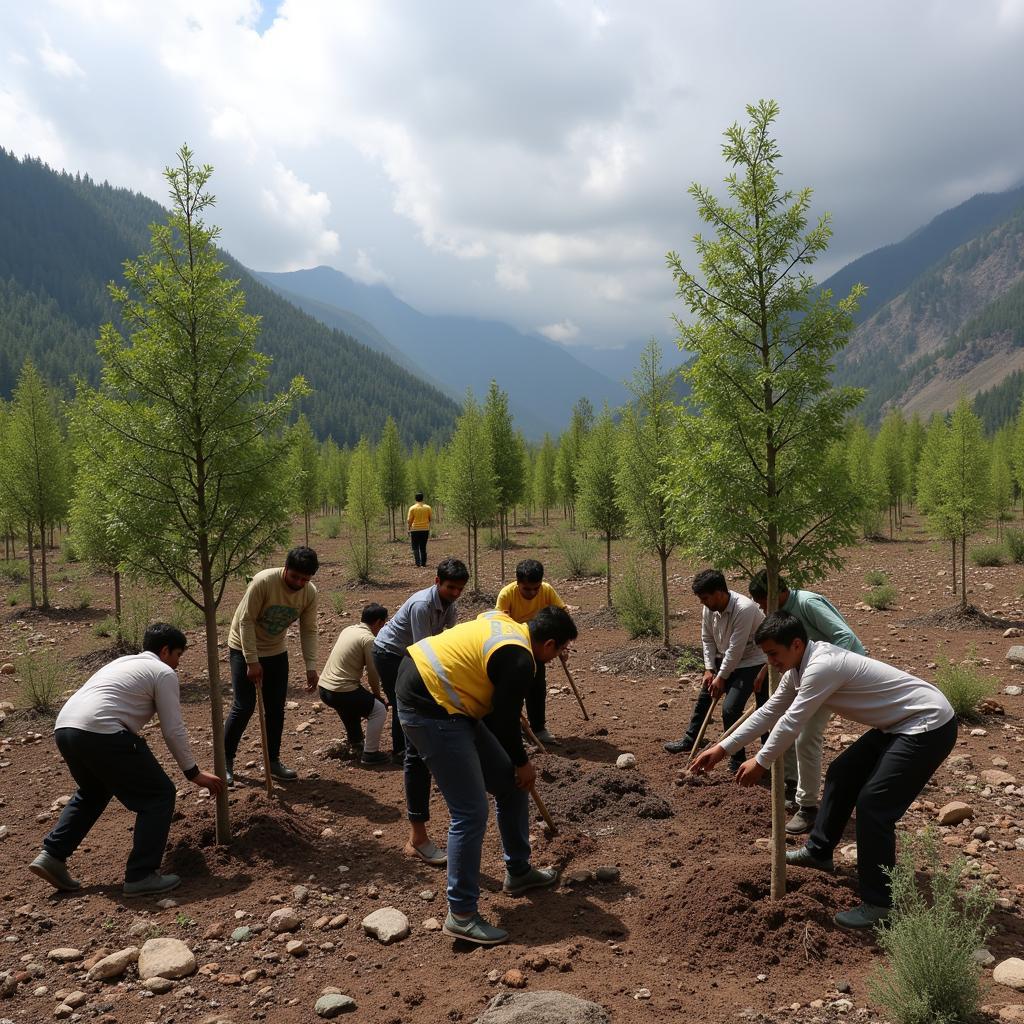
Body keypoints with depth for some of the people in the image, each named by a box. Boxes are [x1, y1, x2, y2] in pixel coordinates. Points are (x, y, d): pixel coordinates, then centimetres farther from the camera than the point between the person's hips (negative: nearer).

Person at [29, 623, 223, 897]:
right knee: (159, 795, 5)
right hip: (102, 733, -9)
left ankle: (52, 856, 26)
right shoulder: (163, 672, 8)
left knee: (93, 792, 35)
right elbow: (173, 731, 4)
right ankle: (141, 876, 4)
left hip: (63, 727, 9)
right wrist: (194, 773, 16)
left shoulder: (123, 662, 33)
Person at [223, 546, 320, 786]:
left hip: (277, 652, 5)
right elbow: (246, 621, -24)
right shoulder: (263, 582, -29)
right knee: (244, 707, -7)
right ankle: (225, 761, 10)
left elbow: (308, 631, -6)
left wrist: (311, 667, -14)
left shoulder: (310, 593, -13)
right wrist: (252, 661, -24)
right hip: (245, 649, -5)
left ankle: (273, 761, 19)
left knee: (276, 709, 6)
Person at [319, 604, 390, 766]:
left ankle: (356, 745, 46)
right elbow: (373, 675, -9)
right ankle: (369, 753, 9)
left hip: (323, 688, 9)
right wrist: (378, 696, 10)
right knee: (380, 710, 4)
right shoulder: (369, 639, -12)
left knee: (352, 702, 36)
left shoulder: (348, 629, 12)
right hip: (340, 692, -9)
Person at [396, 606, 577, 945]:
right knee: (471, 813, -8)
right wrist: (522, 763, 8)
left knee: (511, 785, 15)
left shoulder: (504, 622, 10)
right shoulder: (520, 661, -18)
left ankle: (518, 872, 31)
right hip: (428, 709, -10)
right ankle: (461, 915, 3)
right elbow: (505, 720, -10)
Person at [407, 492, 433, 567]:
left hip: (415, 530, -2)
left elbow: (409, 520, -6)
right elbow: (431, 518, 4)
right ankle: (423, 563, 11)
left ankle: (418, 562, -8)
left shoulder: (412, 508, -7)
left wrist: (409, 530, 6)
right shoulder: (428, 507, -1)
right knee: (423, 548, 12)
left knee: (415, 547, 4)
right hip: (425, 529, 2)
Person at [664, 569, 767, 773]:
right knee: (704, 697, 17)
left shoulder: (744, 609, -32)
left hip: (751, 662, -8)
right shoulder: (709, 609, -9)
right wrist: (709, 669, -3)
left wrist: (721, 677, -21)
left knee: (730, 709, -16)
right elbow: (707, 639, 4)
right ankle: (689, 740, 37)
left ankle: (737, 759, 2)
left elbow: (736, 650, -28)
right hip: (725, 659, 8)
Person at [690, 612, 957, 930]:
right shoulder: (799, 667, 3)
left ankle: (878, 904, -2)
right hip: (898, 724, 10)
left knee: (873, 805, -14)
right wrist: (723, 748, 9)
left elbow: (791, 722, -20)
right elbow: (769, 712, 11)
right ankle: (819, 850, 35)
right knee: (841, 774, 18)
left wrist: (760, 762, -6)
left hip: (929, 726, -10)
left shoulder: (821, 667, -27)